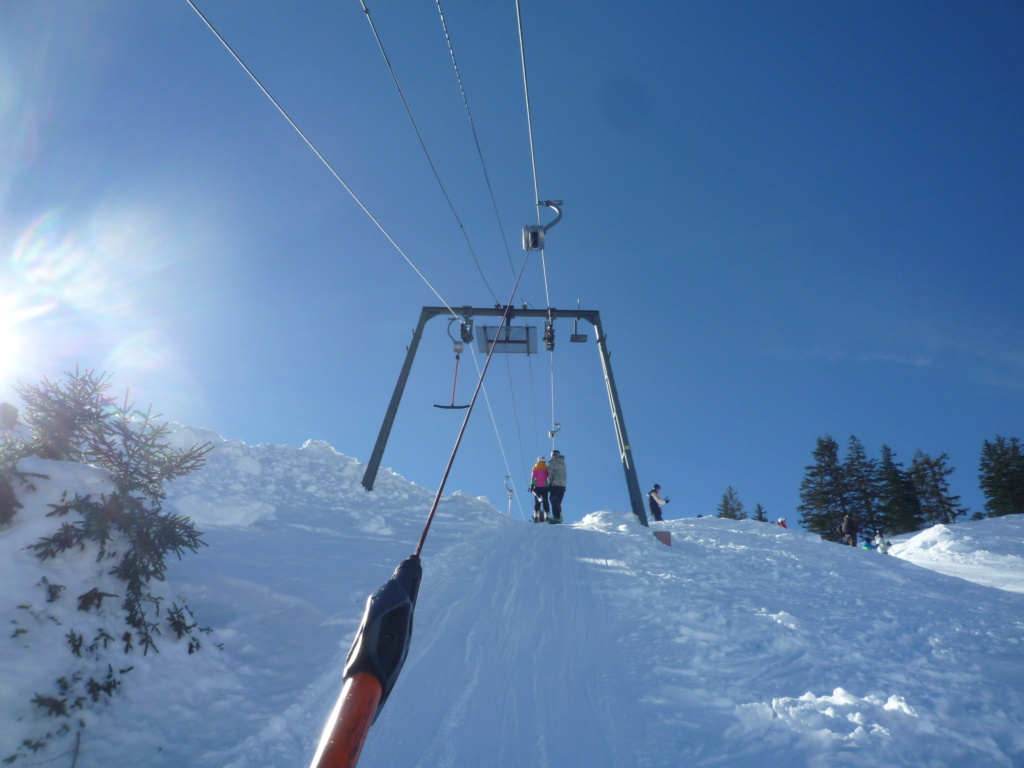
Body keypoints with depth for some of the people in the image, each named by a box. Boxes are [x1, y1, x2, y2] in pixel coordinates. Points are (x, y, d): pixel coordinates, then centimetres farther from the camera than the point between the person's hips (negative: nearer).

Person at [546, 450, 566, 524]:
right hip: (562, 485, 7)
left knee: (554, 502, -7)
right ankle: (559, 517, 11)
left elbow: (550, 474, -7)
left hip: (555, 485, -7)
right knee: (558, 502, 13)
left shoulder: (553, 462, -2)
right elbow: (564, 475, 16)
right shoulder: (562, 463, 18)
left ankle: (556, 517, -14)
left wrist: (549, 484, -4)